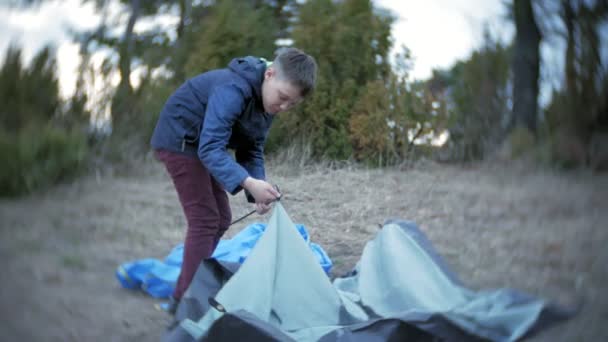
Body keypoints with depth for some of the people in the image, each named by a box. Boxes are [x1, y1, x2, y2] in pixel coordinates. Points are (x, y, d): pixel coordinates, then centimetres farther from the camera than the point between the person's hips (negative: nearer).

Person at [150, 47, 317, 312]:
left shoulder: (266, 102, -3)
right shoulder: (233, 90, -32)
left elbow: (252, 151, 1)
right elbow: (211, 149, -37)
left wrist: (258, 192, -15)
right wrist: (249, 183, -47)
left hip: (198, 145, 9)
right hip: (180, 140, -9)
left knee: (220, 220, 10)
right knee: (205, 220, -13)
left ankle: (191, 288, 21)